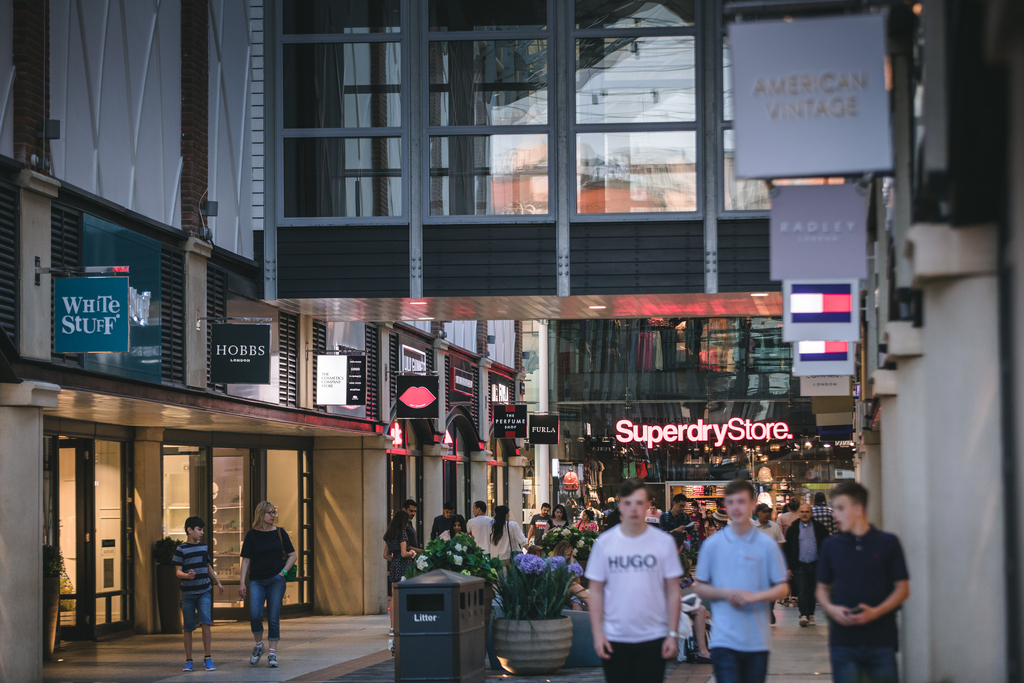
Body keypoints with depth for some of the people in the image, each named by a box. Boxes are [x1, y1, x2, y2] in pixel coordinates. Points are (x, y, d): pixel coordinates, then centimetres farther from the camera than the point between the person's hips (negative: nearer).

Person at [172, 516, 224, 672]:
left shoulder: (204, 547, 11)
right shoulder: (181, 550, -4)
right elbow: (178, 571, -8)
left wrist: (218, 582, 24)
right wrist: (187, 575, -28)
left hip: (204, 592, 3)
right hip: (187, 593, -3)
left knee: (205, 622, -14)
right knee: (188, 627, 2)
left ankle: (207, 657, -7)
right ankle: (188, 660, 11)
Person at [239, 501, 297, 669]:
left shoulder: (280, 533, 4)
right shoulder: (252, 534, 2)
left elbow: (293, 555, 9)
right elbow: (246, 560, 2)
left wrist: (283, 572, -3)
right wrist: (242, 582, -5)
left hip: (276, 580, 1)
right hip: (257, 581, 0)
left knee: (273, 618, -1)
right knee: (255, 615, -13)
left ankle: (272, 654, 5)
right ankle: (258, 645, 12)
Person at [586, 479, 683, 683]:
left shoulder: (664, 542, 0)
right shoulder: (604, 542, 1)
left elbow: (674, 592, 2)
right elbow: (596, 591, 4)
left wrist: (673, 634, -4)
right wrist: (597, 633, -4)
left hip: (653, 638, -1)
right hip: (615, 639, 1)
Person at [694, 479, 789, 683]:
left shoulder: (767, 545, 2)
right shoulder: (712, 544, 3)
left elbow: (782, 588, 4)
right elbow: (699, 588, 9)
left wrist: (755, 596, -14)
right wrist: (724, 593, -11)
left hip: (757, 641, 1)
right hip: (724, 640, -1)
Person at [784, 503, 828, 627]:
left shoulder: (819, 528, 6)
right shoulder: (793, 529, 5)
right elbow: (788, 549, 5)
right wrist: (789, 567, 1)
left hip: (815, 564, 1)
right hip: (800, 565, -1)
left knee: (812, 591, 8)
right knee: (802, 590, -11)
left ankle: (810, 615, 18)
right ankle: (804, 615, -18)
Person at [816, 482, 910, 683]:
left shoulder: (888, 543, 2)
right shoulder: (831, 545, 9)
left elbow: (903, 589, 2)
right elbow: (822, 587, 15)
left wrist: (875, 612, -14)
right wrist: (830, 608, -8)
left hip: (881, 639, -2)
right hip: (843, 640, 2)